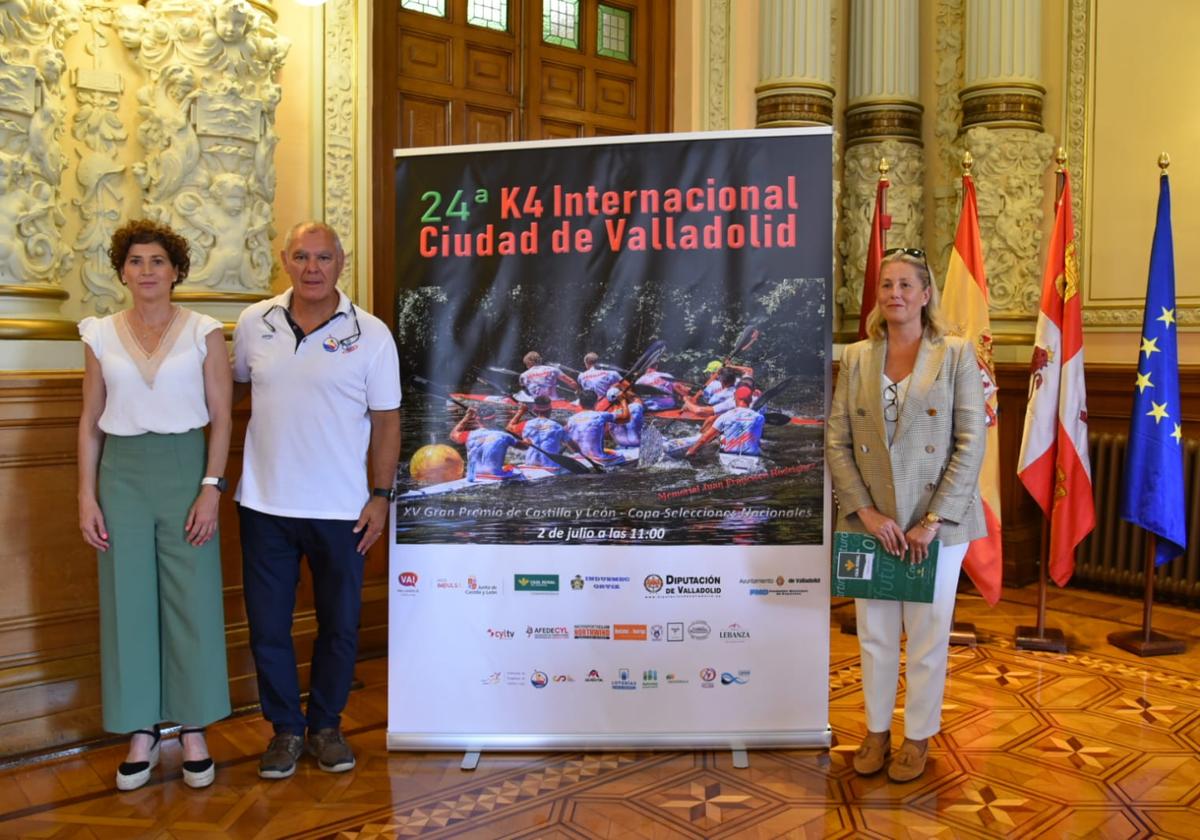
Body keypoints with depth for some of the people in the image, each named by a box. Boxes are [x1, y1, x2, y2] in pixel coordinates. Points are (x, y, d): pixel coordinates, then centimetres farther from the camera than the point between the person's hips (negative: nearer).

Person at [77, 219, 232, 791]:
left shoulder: (204, 332, 0)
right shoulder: (101, 336, 6)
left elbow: (221, 416, -2)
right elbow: (90, 423, 8)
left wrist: (211, 488, -9)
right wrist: (87, 496, 2)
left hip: (185, 469, -2)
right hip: (122, 474, 2)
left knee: (193, 601, 2)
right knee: (128, 603, 6)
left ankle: (193, 730, 16)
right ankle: (141, 733, 20)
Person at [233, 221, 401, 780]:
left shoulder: (371, 334, -4)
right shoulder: (253, 323, 2)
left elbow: (386, 420, -2)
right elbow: (238, 384, 20)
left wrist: (381, 494, -5)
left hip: (340, 508, -1)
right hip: (265, 503, 2)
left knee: (340, 625, 10)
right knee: (267, 625, 9)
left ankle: (325, 725, 30)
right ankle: (285, 728, 27)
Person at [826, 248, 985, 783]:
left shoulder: (956, 355, -4)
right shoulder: (856, 358, 4)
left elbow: (971, 443, -8)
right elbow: (836, 443, 1)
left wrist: (934, 521, -14)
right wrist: (867, 512, -10)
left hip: (937, 522, -2)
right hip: (870, 520, 2)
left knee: (927, 637, 10)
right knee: (875, 634, 13)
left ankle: (918, 738, 28)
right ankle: (877, 730, 31)